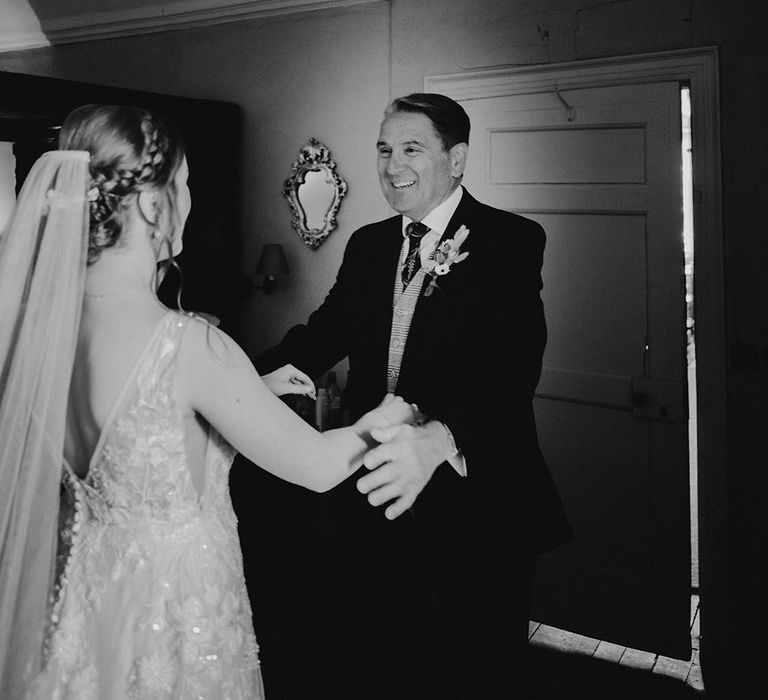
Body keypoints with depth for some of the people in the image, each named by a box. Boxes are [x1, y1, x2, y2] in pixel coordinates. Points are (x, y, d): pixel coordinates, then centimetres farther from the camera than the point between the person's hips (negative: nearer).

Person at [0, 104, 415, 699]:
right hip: (174, 601, -6)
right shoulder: (188, 345, -29)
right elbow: (317, 466, -19)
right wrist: (385, 418, 1)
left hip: (81, 589, 7)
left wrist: (255, 387, 14)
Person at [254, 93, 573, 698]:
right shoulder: (367, 245, 8)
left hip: (472, 495, -5)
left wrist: (439, 439, -45)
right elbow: (325, 331, 6)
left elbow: (515, 364, -26)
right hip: (377, 500, 6)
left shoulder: (512, 241, -12)